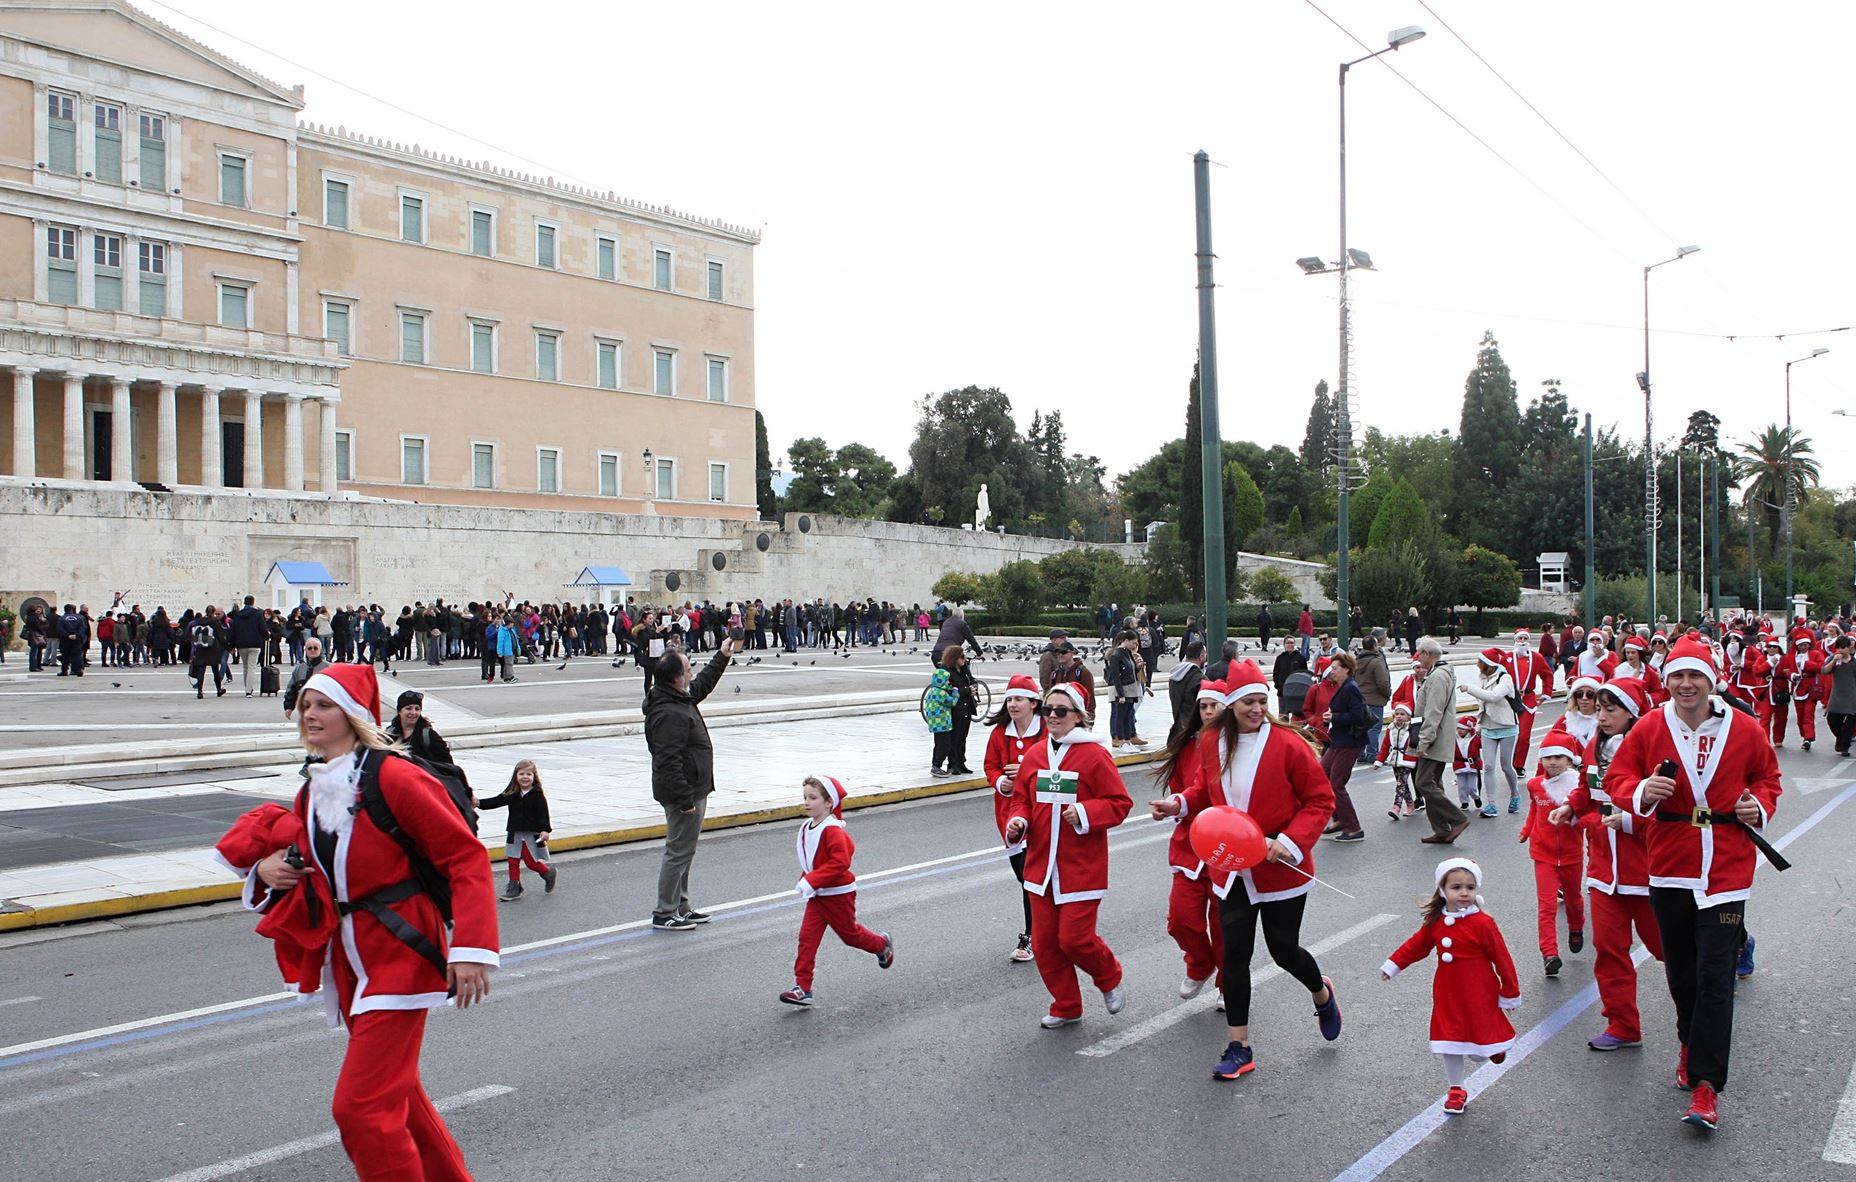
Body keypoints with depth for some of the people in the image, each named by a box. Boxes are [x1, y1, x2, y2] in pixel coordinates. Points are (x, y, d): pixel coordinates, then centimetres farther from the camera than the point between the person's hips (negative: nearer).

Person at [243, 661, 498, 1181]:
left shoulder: (392, 777, -15)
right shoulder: (310, 793, 9)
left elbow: (466, 857, -16)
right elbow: (310, 874, 22)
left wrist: (471, 948, -24)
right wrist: (268, 873, -1)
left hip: (401, 954, -8)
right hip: (349, 958, 8)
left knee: (360, 1108, -12)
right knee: (394, 1095, 20)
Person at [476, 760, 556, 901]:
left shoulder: (537, 795, -8)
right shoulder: (511, 794, 5)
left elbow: (543, 814, -12)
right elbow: (496, 801, 2)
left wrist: (545, 830, -24)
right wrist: (479, 803, -11)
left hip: (532, 834, -5)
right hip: (515, 834, 5)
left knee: (531, 861, -3)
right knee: (513, 861, 5)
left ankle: (549, 872, 24)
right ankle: (514, 888, 14)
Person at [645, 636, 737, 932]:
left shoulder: (682, 698, 7)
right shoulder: (669, 713, -25)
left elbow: (703, 684, 31)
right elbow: (668, 762, -28)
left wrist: (722, 657, 30)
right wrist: (684, 798, -26)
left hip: (692, 790, 11)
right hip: (683, 793, -11)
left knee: (684, 852, 19)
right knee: (679, 852, -3)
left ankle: (680, 906, 29)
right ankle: (664, 914, 5)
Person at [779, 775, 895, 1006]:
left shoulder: (832, 830, -23)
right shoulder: (807, 828, 4)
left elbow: (840, 862, -31)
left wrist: (811, 881, -31)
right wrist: (805, 880, 6)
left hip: (838, 894, -7)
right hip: (817, 895, 7)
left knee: (849, 933, 11)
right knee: (807, 937, -2)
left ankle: (882, 944, 41)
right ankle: (802, 988, -2)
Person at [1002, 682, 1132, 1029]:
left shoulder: (1094, 755, -11)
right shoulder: (1034, 755, 5)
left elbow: (1120, 804, -7)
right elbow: (1022, 799, 15)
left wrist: (1085, 813, -22)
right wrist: (1017, 822, -5)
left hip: (1081, 868, -6)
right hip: (1041, 866, 6)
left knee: (1074, 938, -7)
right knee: (1044, 942, 8)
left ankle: (1110, 979, 25)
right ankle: (1066, 1007, 27)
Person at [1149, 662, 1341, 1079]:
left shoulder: (1289, 744, -15)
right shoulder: (1212, 746, -1)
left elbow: (1321, 800, -10)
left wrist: (1291, 840, -22)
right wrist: (1179, 804, -5)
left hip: (1280, 869, -4)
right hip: (1232, 870, 4)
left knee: (1284, 949, 9)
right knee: (1235, 954, 4)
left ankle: (1322, 995, 44)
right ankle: (1239, 1049, 14)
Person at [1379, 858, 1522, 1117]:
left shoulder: (1483, 923, -17)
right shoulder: (1435, 921, -1)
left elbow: (1502, 958, -10)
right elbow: (1416, 945, 14)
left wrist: (1510, 992, -4)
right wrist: (1392, 965, 12)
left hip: (1479, 995, -4)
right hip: (1447, 994, 4)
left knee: (1479, 1051, 4)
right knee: (1449, 1041, 8)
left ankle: (1496, 1045, 39)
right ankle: (1456, 1090, 24)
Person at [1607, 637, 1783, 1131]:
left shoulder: (1743, 731, -2)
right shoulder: (1648, 729, -2)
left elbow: (1766, 776, 15)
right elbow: (1617, 780, 2)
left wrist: (1759, 804, -5)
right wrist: (1643, 792, -19)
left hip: (1726, 869, -2)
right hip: (1669, 868, 2)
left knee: (1714, 977, -6)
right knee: (1680, 971, 14)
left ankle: (1706, 1085, -2)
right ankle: (1692, 1044, 40)